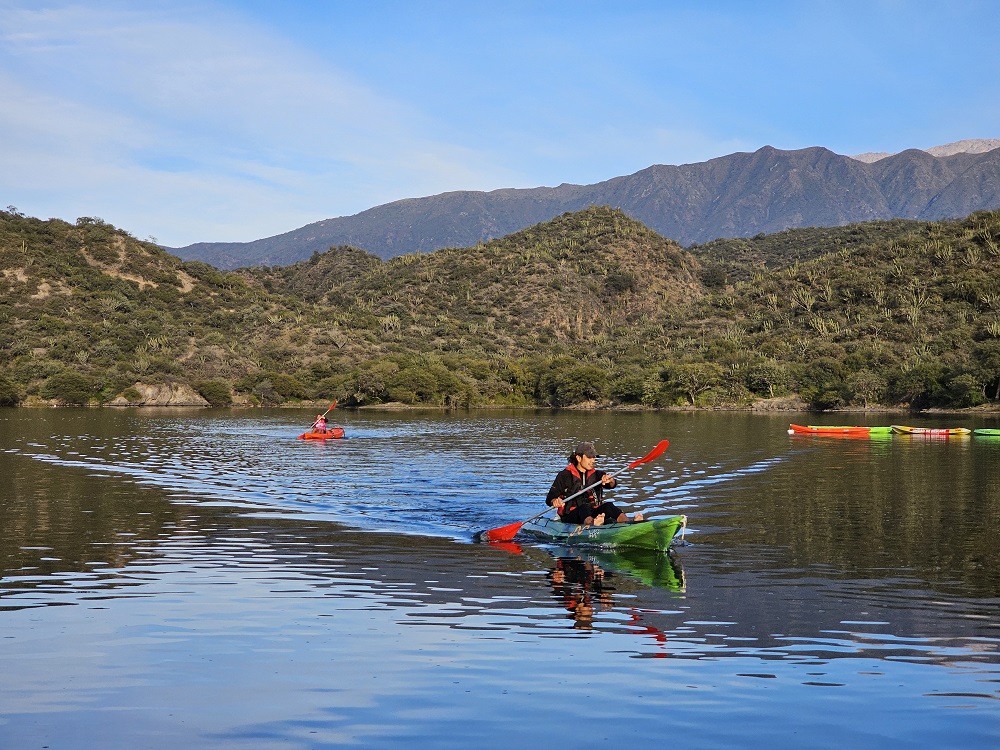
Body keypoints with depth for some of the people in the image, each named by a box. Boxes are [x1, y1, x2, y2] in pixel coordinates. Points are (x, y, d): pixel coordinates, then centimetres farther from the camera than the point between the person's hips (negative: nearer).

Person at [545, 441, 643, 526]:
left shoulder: (597, 475, 17)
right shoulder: (565, 475, 6)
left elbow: (613, 484, -3)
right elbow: (549, 498, -1)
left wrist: (610, 480, -28)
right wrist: (555, 501, -26)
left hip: (593, 513, 4)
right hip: (571, 516, -4)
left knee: (608, 506, -23)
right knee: (584, 508, -34)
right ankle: (591, 524, -70)